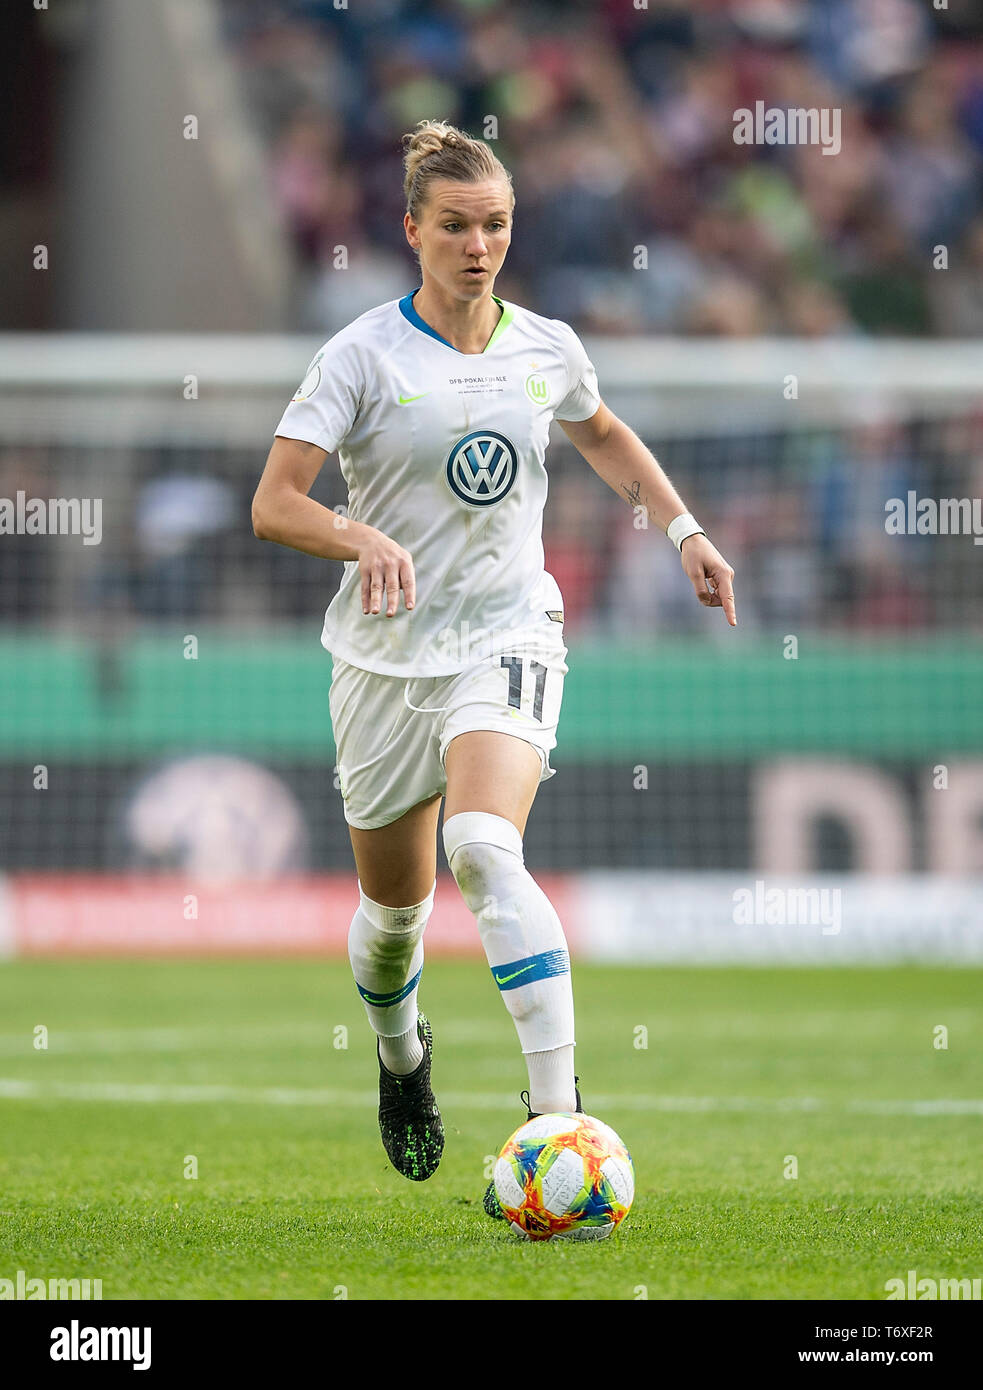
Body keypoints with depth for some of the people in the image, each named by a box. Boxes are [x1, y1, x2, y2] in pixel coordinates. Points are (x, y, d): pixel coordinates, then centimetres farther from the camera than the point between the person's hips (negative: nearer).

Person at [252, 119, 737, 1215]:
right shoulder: (364, 355, -7)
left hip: (508, 638, 0)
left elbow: (605, 438, 28)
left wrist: (683, 528, 17)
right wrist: (364, 540, -32)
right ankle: (400, 1057, 47)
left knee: (485, 848, -28)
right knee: (394, 903, 12)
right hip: (387, 656, 0)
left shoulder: (547, 349, 4)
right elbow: (273, 505, -14)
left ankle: (558, 1112, -34)